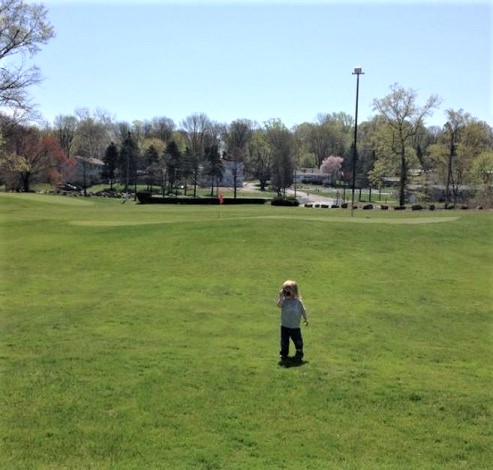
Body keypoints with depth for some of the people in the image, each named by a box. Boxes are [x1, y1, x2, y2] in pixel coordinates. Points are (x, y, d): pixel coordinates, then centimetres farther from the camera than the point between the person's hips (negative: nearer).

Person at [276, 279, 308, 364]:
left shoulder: (298, 301, -6)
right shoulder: (283, 300, -10)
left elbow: (303, 311, 5)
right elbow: (279, 305, -31)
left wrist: (306, 319, 11)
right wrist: (281, 296, -37)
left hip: (295, 327, 0)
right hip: (285, 326, 0)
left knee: (298, 341, 11)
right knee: (284, 342, 6)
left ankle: (299, 354, 31)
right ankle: (284, 356, 21)